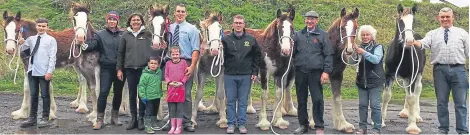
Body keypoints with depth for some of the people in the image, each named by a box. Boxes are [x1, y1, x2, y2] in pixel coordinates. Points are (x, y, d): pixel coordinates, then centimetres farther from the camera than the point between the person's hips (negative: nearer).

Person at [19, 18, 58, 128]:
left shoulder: (51, 40, -4)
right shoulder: (31, 39, 10)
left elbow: (52, 57, -10)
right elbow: (23, 49, 29)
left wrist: (49, 71, -17)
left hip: (44, 72, -5)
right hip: (32, 71, 5)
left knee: (45, 95, 3)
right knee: (33, 95, 11)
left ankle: (45, 119, 11)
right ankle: (32, 118, 20)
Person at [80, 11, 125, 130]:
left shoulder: (123, 35, 6)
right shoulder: (100, 34, 3)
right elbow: (93, 44, -12)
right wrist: (86, 46, -33)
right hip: (106, 68, -2)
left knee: (118, 93, 12)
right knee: (103, 92, -8)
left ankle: (115, 116, 28)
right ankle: (100, 119, 2)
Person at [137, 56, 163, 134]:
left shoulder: (159, 72, 2)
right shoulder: (145, 74, -17)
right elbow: (141, 86, -15)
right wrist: (143, 96, -15)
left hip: (157, 97, 7)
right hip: (149, 97, -6)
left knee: (155, 112, 19)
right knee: (148, 112, -3)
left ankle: (153, 124, 33)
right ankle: (147, 126, 4)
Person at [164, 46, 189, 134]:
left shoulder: (183, 62, 1)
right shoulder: (168, 63, 6)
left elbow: (186, 74, 0)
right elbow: (166, 75, 7)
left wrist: (181, 82, -12)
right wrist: (170, 82, -9)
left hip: (180, 88, -2)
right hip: (171, 88, 2)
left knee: (179, 108, 2)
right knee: (171, 109, 7)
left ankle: (178, 127, 10)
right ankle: (173, 127, 16)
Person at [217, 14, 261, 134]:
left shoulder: (251, 40, 3)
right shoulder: (226, 39, 1)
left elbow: (257, 56, 6)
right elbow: (221, 56, -3)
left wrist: (255, 72, 1)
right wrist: (216, 53, -26)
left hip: (246, 76, 0)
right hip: (230, 75, 0)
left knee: (243, 101, 8)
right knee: (230, 101, 6)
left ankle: (242, 124, 17)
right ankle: (231, 124, 16)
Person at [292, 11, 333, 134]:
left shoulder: (322, 35, 1)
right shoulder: (298, 35, 10)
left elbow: (328, 55, -3)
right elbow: (293, 52, 15)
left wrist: (326, 71, -11)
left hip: (315, 72, -3)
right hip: (300, 71, 4)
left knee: (317, 100, -1)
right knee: (301, 100, 11)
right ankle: (303, 125, 23)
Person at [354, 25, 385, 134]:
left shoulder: (378, 47, -5)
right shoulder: (360, 47, 9)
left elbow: (376, 59, -21)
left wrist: (364, 53, -32)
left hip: (375, 81, -4)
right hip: (362, 81, 4)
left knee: (375, 105, -2)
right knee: (362, 105, 8)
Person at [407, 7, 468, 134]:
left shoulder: (462, 33, 12)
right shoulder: (433, 34, 11)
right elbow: (423, 43, -8)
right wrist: (414, 42, -31)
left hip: (458, 69, 0)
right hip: (440, 70, 0)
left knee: (461, 103, 2)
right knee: (442, 102, 7)